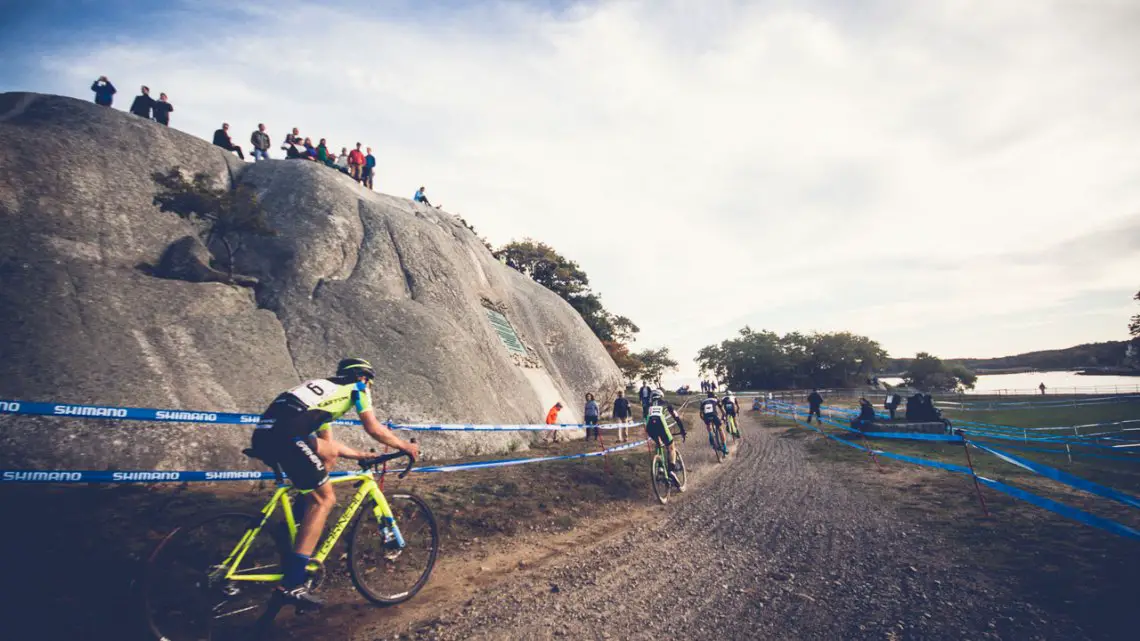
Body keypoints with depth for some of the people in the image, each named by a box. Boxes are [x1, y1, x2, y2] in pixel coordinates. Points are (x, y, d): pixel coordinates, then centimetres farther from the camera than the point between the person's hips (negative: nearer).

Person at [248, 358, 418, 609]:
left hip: (264, 433, 9)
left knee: (330, 454, 26)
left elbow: (328, 443, 38)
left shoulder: (326, 390, 35)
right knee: (325, 499, 1)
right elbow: (374, 429, 10)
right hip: (285, 435, -9)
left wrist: (361, 455, 43)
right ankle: (292, 584, -2)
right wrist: (405, 446, 23)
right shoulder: (356, 387, 14)